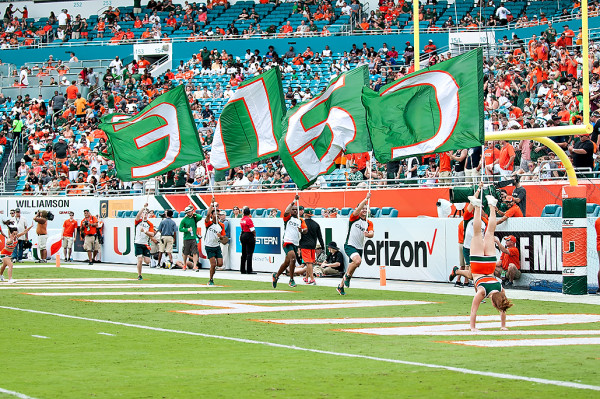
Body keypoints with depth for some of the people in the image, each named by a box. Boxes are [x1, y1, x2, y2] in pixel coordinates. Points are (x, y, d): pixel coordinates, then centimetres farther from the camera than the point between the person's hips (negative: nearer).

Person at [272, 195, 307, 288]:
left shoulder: (301, 221, 17)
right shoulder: (288, 218, 4)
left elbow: (305, 230, 5)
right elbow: (286, 212, -18)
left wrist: (302, 230, -18)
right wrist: (294, 201, -22)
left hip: (296, 244, 6)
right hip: (287, 242, -6)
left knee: (287, 263, 12)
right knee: (293, 258, -25)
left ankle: (276, 275, 34)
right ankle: (291, 280, -19)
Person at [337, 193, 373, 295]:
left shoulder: (369, 223, 10)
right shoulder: (354, 218, -2)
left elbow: (371, 234, -6)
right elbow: (359, 208, -21)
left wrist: (368, 234, -29)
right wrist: (366, 199, -28)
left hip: (359, 248, 6)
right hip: (350, 245, -6)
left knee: (352, 267, 11)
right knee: (358, 260, -30)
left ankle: (341, 286, 27)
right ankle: (347, 275, -4)